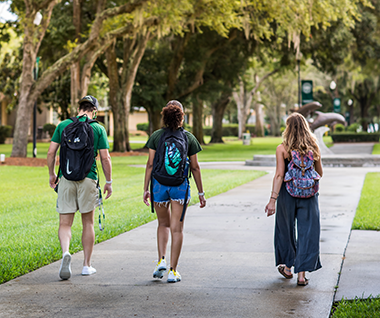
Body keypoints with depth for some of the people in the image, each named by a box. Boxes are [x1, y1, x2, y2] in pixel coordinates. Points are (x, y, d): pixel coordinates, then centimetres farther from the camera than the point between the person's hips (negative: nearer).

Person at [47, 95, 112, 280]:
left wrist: (51, 174, 17)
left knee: (65, 223, 2)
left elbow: (51, 153, 3)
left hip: (66, 178, 1)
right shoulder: (98, 128, 1)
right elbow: (105, 158, -2)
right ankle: (87, 265, 17)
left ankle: (65, 253, -26)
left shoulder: (63, 125, 6)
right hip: (88, 178, -1)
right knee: (88, 223, 12)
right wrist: (109, 182, 7)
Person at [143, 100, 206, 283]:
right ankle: (173, 271, 5)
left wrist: (146, 189, 3)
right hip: (180, 185, -1)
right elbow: (195, 167, 4)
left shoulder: (156, 136, 2)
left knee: (163, 223, 21)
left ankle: (161, 260, 5)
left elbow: (150, 164, -2)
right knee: (177, 228, 4)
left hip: (159, 183, 1)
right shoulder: (189, 138, 2)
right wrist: (201, 193, 10)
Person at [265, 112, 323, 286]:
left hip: (288, 194, -1)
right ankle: (302, 274, -2)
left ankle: (287, 266, 32)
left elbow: (279, 175, -14)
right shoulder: (314, 147, 0)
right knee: (307, 232, 4)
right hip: (309, 194, 1)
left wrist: (273, 199, -14)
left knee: (286, 230, 17)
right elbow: (320, 173, 9)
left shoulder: (282, 149, -8)